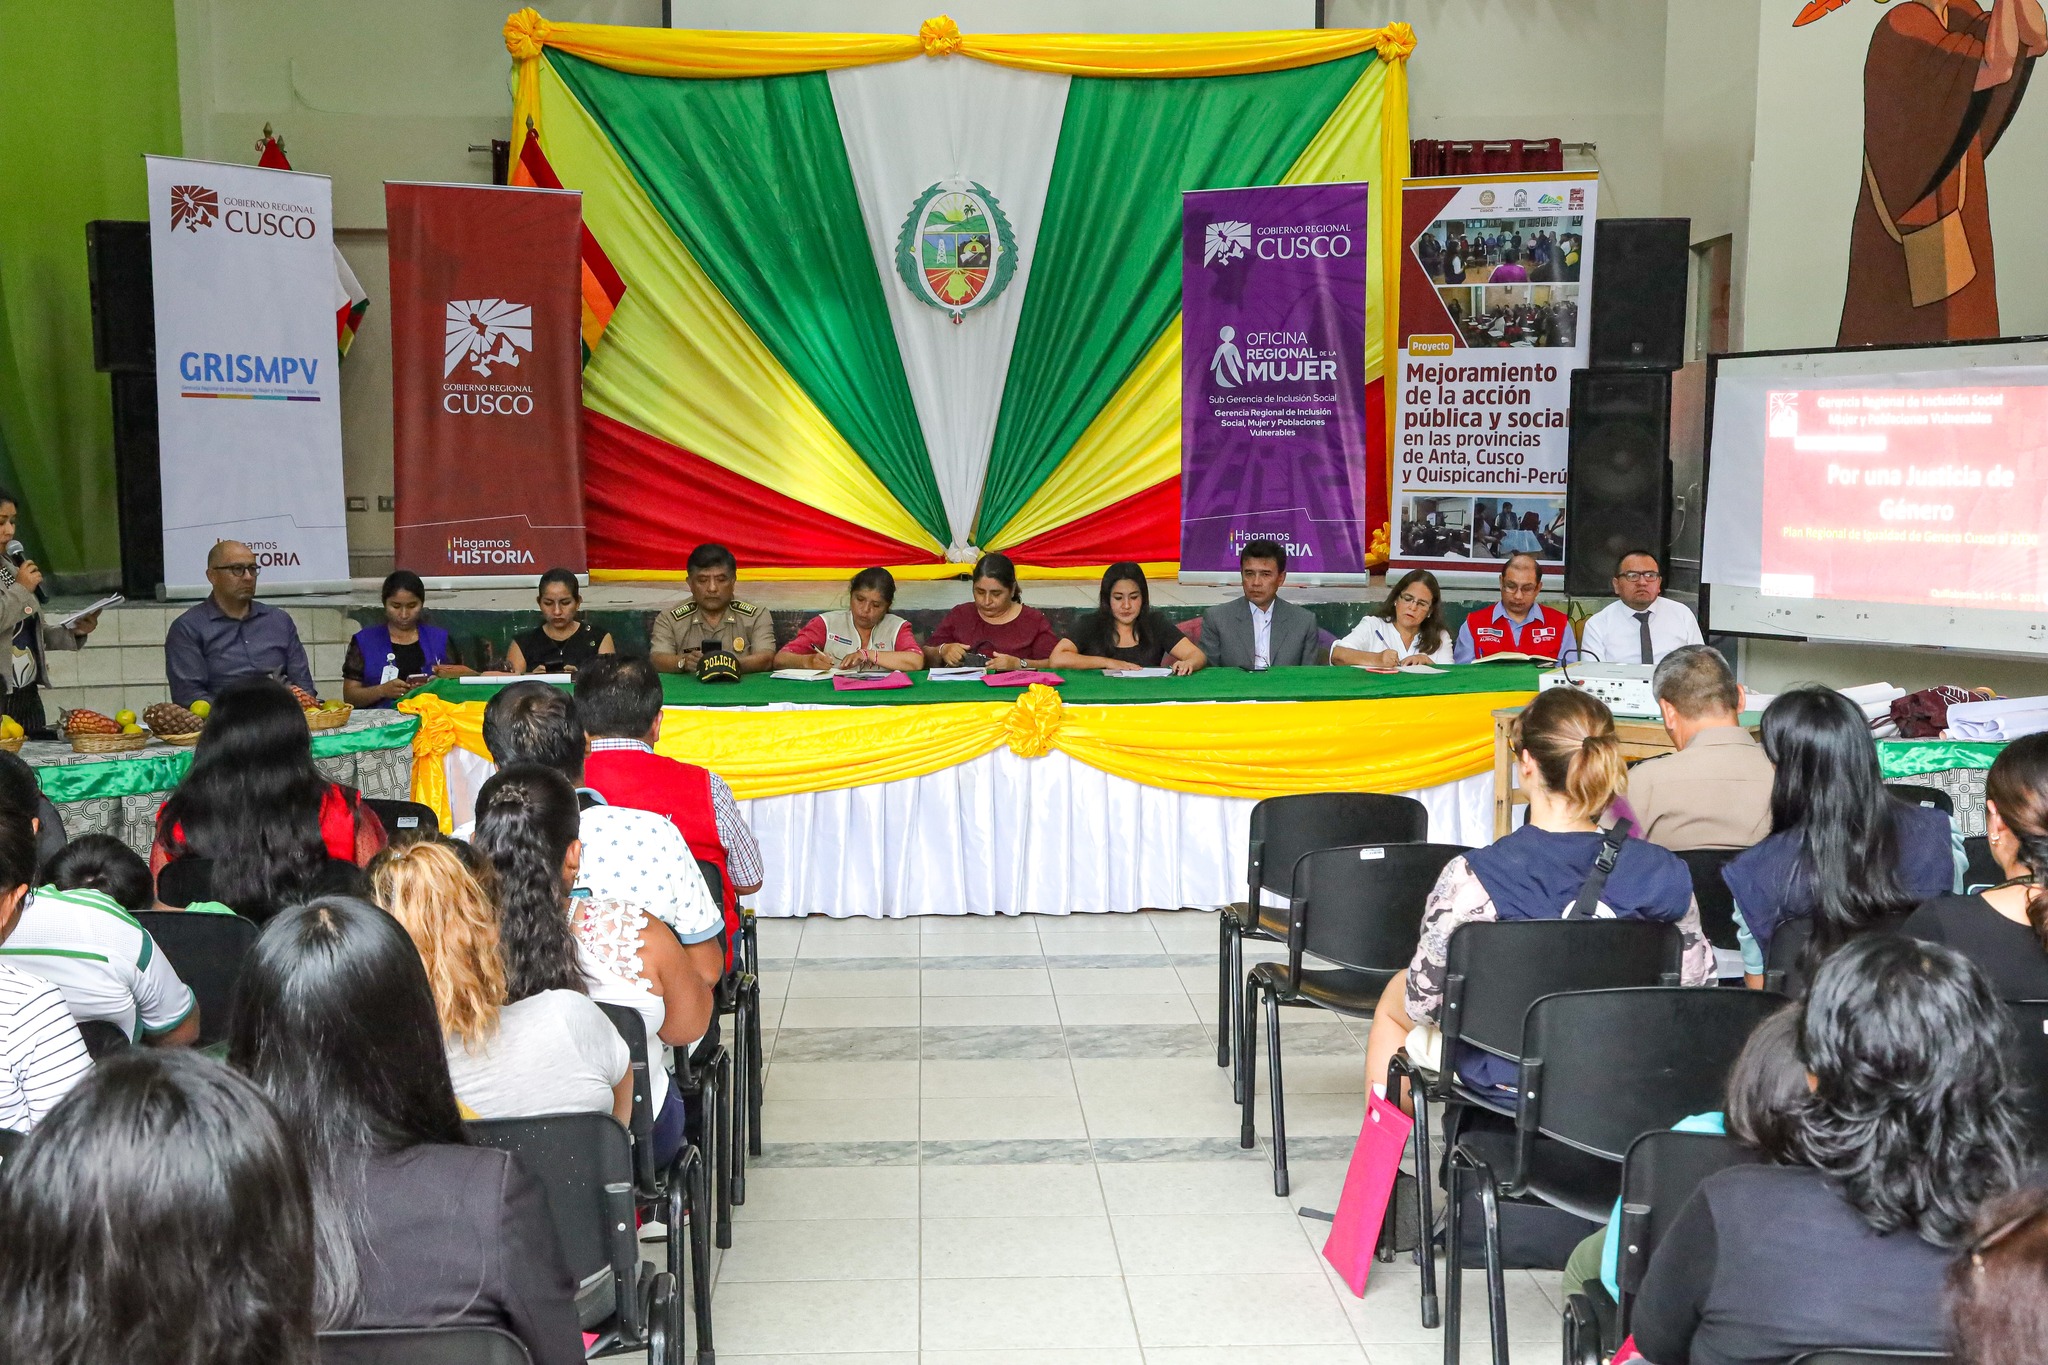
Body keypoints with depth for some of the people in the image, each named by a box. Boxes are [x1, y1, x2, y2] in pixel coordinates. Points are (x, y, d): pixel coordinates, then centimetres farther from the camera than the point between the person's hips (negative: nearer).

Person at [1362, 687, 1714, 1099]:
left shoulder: (1471, 879, -27)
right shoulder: (1662, 873, -18)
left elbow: (1423, 1002, -15)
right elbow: (1698, 981, -3)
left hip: (1501, 1076, -3)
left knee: (1394, 998, 31)